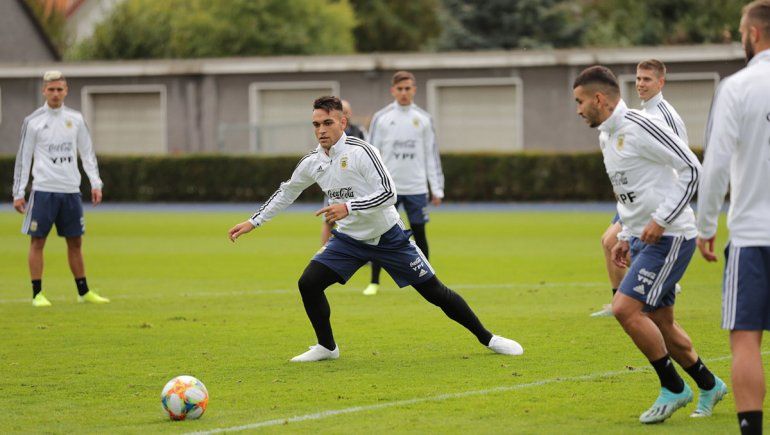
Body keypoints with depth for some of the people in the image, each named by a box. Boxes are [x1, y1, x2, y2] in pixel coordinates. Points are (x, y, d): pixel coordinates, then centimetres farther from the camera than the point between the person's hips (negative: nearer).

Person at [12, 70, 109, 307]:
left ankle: (84, 292, 16)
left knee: (75, 242, 8)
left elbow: (87, 153, 13)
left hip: (71, 190, 3)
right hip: (43, 190, -3)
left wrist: (95, 183, 2)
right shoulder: (33, 121, 0)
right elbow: (23, 158, 2)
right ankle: (37, 294, 2)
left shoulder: (75, 119, 9)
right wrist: (18, 193, -2)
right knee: (37, 241, -3)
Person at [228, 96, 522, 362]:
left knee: (435, 292, -2)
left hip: (388, 238, -5)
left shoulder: (360, 152, -21)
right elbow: (286, 194, 14)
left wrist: (348, 207, -36)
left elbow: (388, 192, -27)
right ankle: (327, 347, 7)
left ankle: (486, 338, 14)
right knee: (308, 283, -13)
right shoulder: (311, 163, -3)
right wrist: (253, 222, 13)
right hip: (349, 239, 5)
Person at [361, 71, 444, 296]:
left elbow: (431, 155, 8)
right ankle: (374, 282, 6)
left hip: (416, 188, 1)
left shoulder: (423, 119, 6)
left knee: (419, 233, 3)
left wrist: (437, 189, 3)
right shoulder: (381, 118, 3)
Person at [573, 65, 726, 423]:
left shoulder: (638, 127, -16)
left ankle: (673, 388, -4)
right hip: (643, 240, 10)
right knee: (660, 322, 12)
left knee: (625, 309, -17)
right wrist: (625, 238, 17)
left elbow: (691, 168, -18)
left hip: (669, 237, -10)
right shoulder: (606, 136, 14)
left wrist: (661, 220, -20)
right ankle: (709, 386, 28)